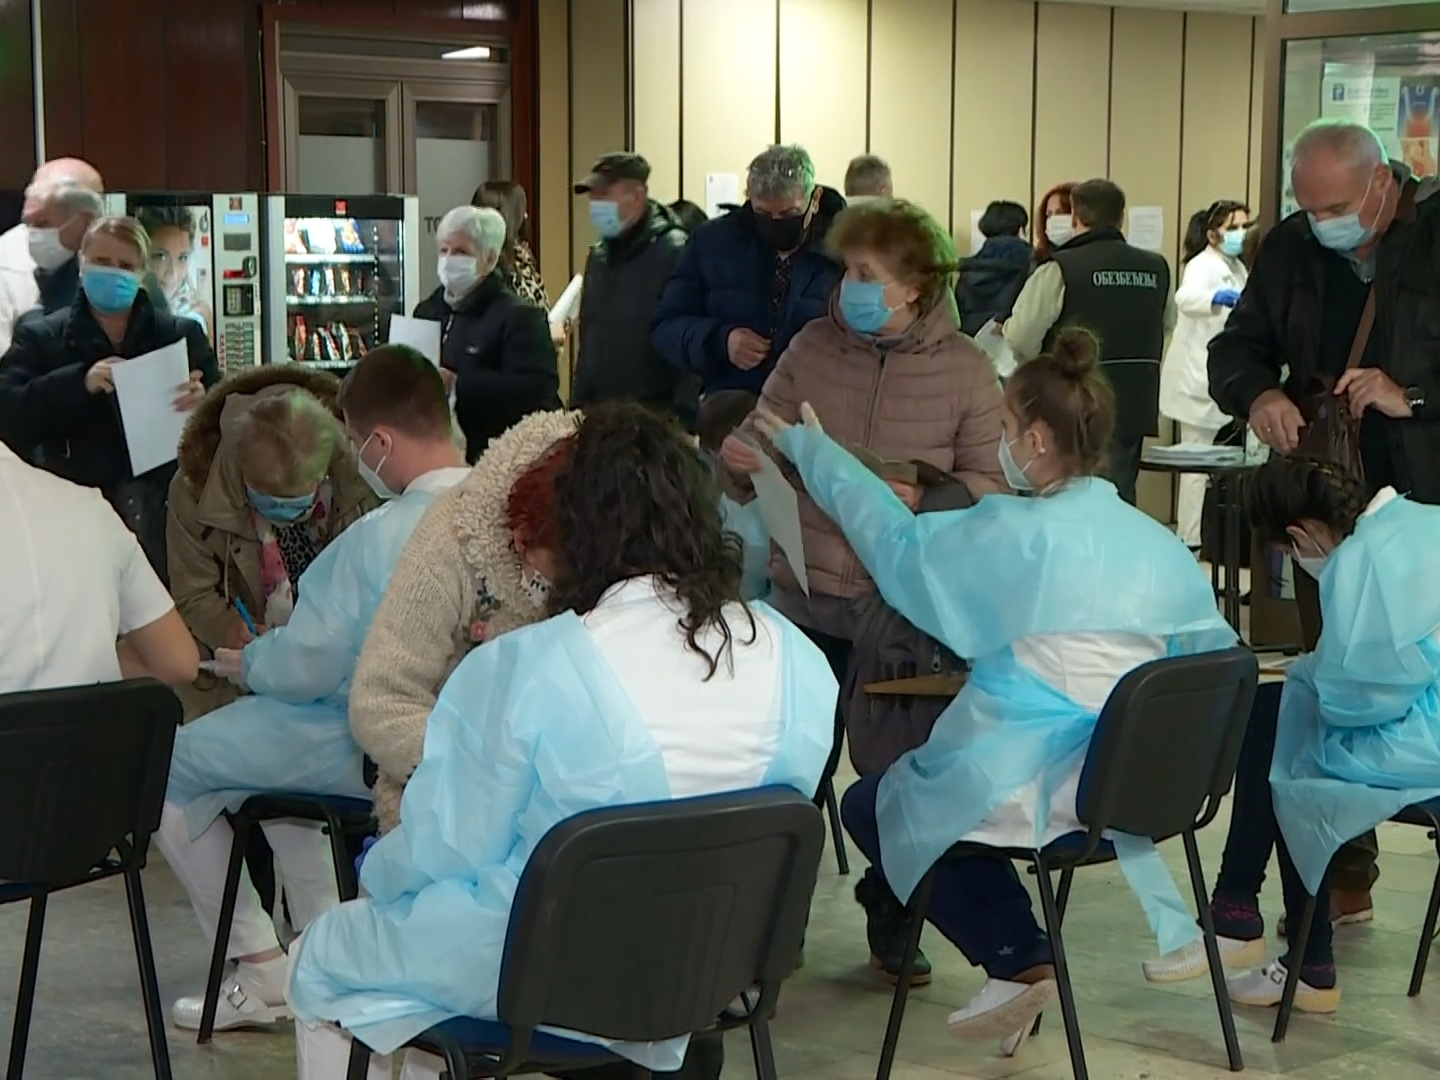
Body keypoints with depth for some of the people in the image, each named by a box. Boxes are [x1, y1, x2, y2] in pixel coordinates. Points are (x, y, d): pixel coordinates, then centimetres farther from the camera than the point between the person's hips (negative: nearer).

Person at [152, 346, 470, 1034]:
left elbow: (303, 669, -22)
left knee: (164, 768, 9)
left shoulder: (378, 537, -28)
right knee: (263, 740, 34)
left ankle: (261, 969, 11)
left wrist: (239, 662, 0)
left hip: (368, 753, -8)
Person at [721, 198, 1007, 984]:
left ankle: (894, 932, 26)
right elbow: (761, 440, 8)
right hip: (807, 600, 2)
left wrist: (921, 499, -21)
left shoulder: (964, 371, -3)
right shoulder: (812, 348, 2)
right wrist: (737, 458, -14)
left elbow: (990, 485, -4)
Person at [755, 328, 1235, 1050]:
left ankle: (1020, 959, 10)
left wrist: (811, 450, 13)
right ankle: (1022, 960, 20)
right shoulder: (1160, 543, 3)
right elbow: (1210, 653, 7)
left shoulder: (1012, 532, -13)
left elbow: (898, 544, 2)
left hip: (1029, 785, -7)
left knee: (869, 806, 20)